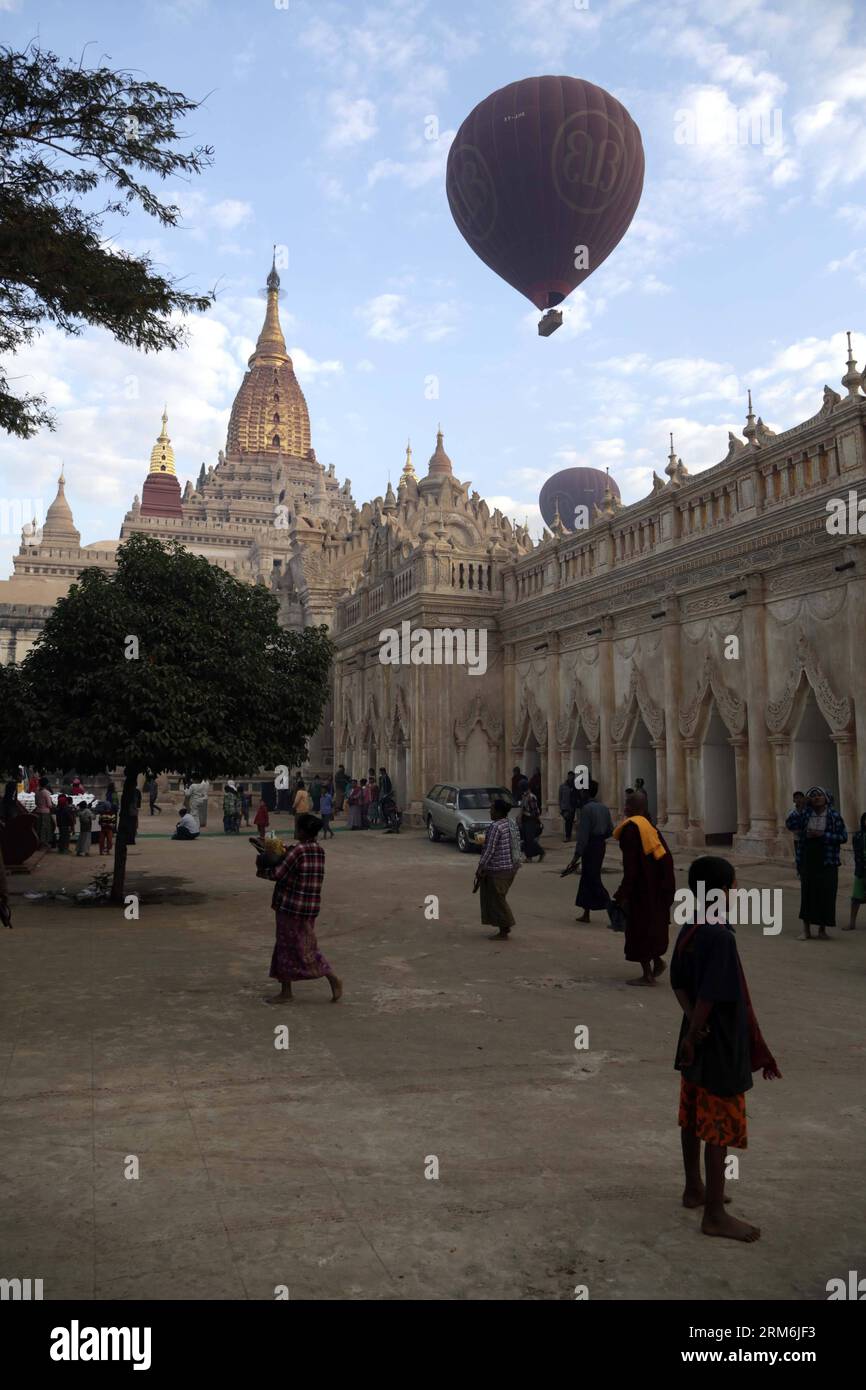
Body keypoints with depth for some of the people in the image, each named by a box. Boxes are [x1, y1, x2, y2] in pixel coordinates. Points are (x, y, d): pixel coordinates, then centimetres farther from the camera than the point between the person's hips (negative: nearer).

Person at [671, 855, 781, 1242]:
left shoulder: (689, 930, 3)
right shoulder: (721, 937, -24)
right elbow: (710, 995, -25)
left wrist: (693, 1021, -4)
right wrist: (694, 1034, -14)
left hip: (698, 1043, 9)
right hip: (721, 1049, -9)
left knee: (693, 1119, 20)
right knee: (721, 1130, 2)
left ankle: (694, 1189, 35)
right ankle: (715, 1215, 11)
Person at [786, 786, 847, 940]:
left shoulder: (834, 815, -1)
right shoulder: (805, 814, 2)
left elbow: (843, 836, -4)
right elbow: (790, 824, -11)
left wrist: (823, 835, -14)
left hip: (827, 861, -1)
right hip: (807, 860, 1)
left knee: (826, 894, 1)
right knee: (807, 892, 3)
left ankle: (822, 930, 15)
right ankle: (806, 929, 12)